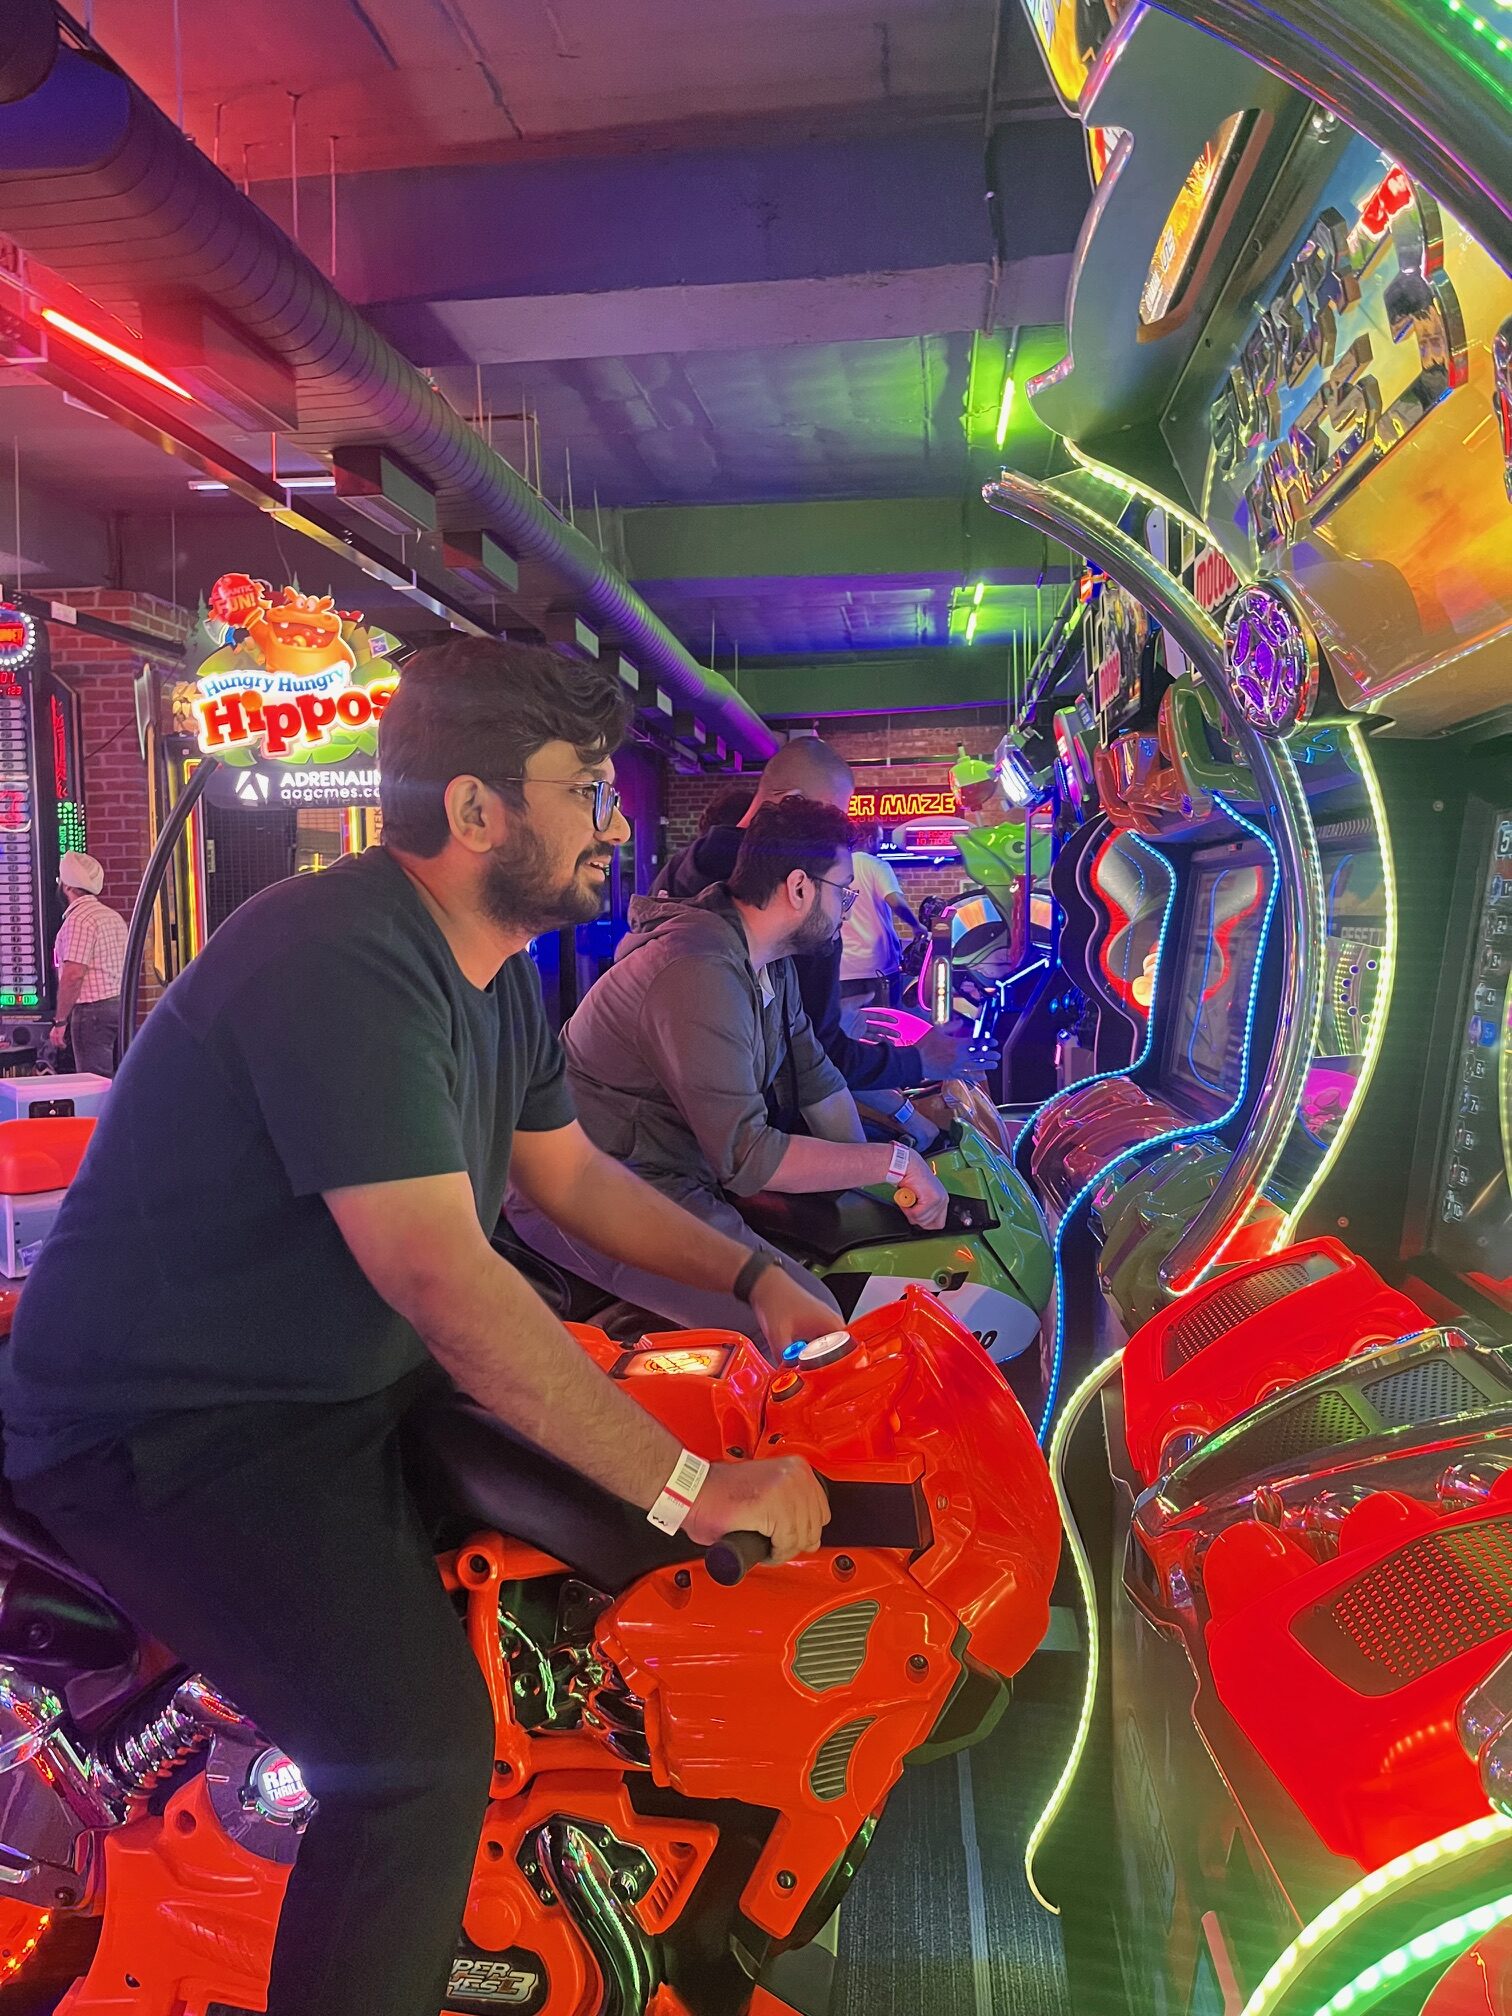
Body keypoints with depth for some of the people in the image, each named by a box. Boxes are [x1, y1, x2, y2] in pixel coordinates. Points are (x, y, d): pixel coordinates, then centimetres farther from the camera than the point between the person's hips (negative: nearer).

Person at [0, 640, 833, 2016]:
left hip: (354, 1379, 9)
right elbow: (446, 1285, -33)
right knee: (424, 1745, -23)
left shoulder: (499, 970, 5)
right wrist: (688, 1487, -29)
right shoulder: (343, 964, -27)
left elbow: (569, 1176, 14)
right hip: (172, 1426, -9)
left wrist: (749, 1277, 4)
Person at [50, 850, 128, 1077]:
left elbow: (73, 975, -19)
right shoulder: (113, 916, 16)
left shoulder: (78, 919, -13)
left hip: (93, 1010, -9)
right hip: (120, 1005, 9)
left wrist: (59, 1021, -15)